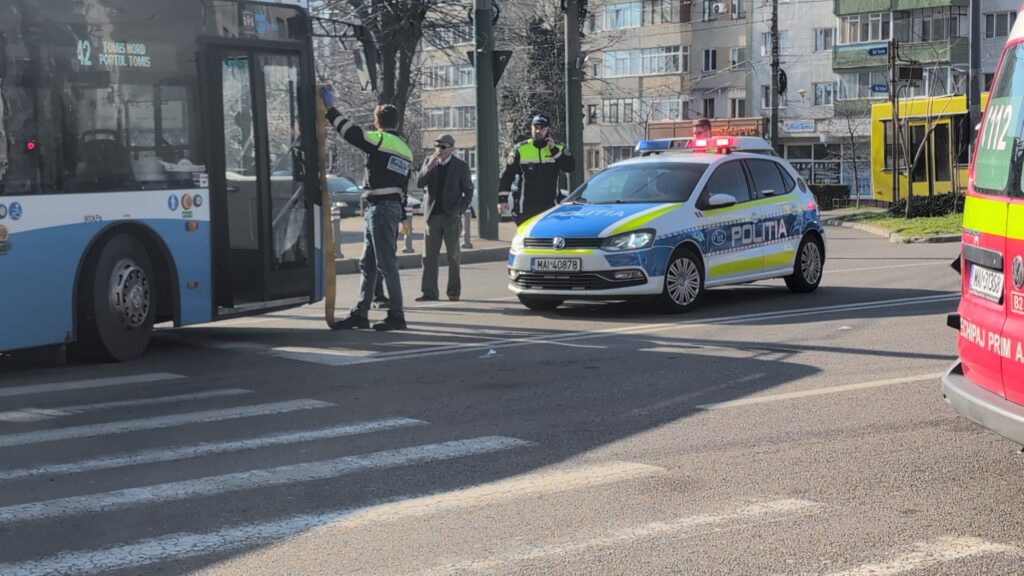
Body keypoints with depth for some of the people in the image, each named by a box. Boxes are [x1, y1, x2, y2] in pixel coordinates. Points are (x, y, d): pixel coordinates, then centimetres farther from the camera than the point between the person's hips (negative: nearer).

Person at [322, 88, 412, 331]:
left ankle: (396, 315, -4)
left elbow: (351, 132, -13)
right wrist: (401, 215, 22)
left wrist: (330, 109, -1)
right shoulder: (405, 149, 17)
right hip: (394, 207, 9)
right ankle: (360, 313, 16)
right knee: (367, 263, 13)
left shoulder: (380, 140, -9)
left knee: (387, 263, -6)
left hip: (380, 208, -9)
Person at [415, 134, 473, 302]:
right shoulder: (429, 162, 7)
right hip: (432, 215, 3)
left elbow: (468, 192, 3)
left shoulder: (461, 166, -1)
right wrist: (430, 165, -16)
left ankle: (454, 291, 7)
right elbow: (420, 183, -3)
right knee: (429, 256, 2)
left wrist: (459, 211, -8)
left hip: (451, 217, -3)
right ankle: (429, 291, 5)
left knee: (453, 256, 1)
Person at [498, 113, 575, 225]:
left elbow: (570, 167, -10)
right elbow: (507, 175, 1)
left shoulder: (558, 148, 5)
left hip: (550, 207, 2)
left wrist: (554, 150, -16)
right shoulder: (520, 150, 0)